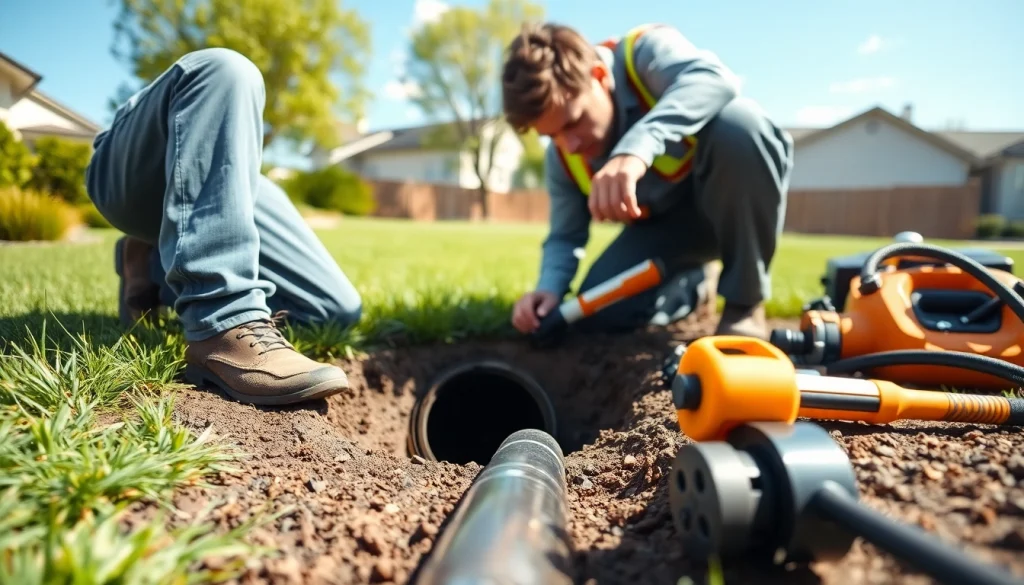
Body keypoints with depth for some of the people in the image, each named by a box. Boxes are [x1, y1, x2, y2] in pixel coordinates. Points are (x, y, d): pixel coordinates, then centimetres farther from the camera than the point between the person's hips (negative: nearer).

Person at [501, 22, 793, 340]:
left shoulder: (643, 51, -25)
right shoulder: (561, 157, -10)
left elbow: (716, 79, -45)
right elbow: (565, 237, -1)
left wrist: (638, 148, -58)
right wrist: (549, 288, -21)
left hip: (736, 188, -4)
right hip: (667, 218, 4)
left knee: (736, 120, -38)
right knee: (596, 311, -13)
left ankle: (745, 304, -21)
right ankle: (695, 283, 18)